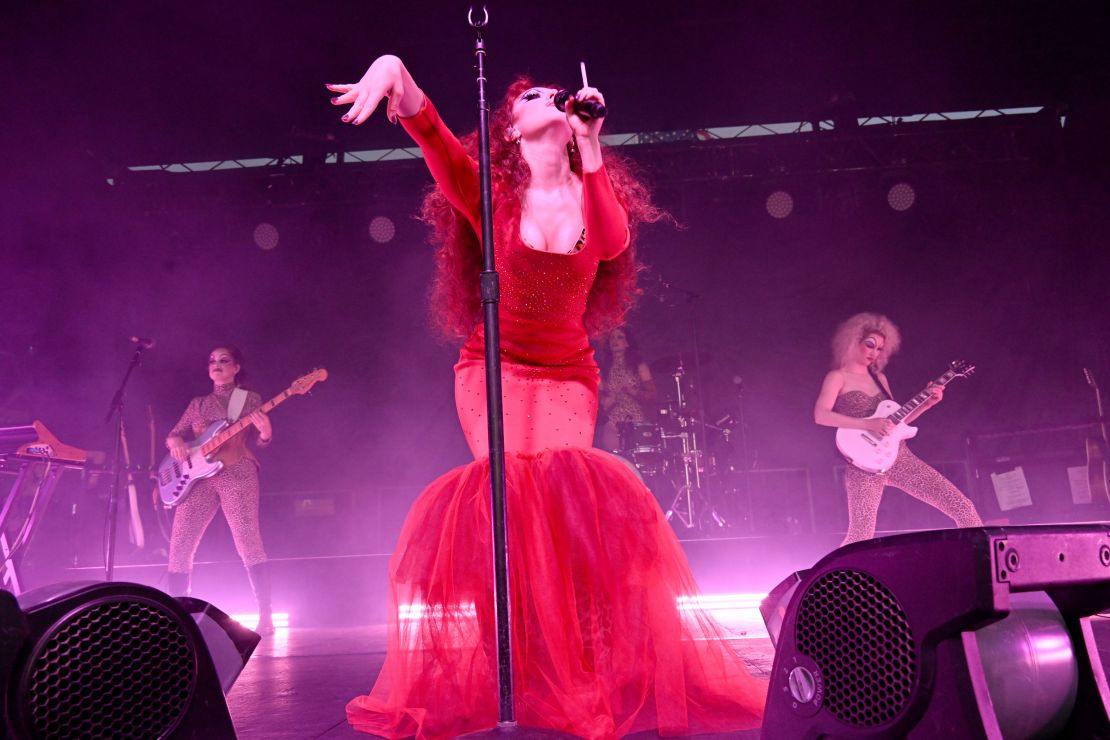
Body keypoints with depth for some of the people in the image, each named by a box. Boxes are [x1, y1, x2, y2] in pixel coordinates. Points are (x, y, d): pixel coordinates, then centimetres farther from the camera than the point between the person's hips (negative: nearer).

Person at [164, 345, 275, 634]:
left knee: (248, 542, -16)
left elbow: (261, 440, 2)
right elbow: (172, 435, 19)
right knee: (180, 547, -2)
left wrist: (265, 433, -23)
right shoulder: (197, 404, 20)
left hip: (236, 472, -4)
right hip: (198, 476, 5)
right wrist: (175, 441, -5)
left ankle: (265, 616, -15)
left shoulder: (250, 399, 9)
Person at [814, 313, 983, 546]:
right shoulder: (838, 377, 1)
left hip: (899, 456, 6)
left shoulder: (879, 378, 20)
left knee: (962, 506, -1)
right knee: (860, 535, -16)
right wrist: (869, 424, -21)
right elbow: (820, 415, -16)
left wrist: (926, 404, 7)